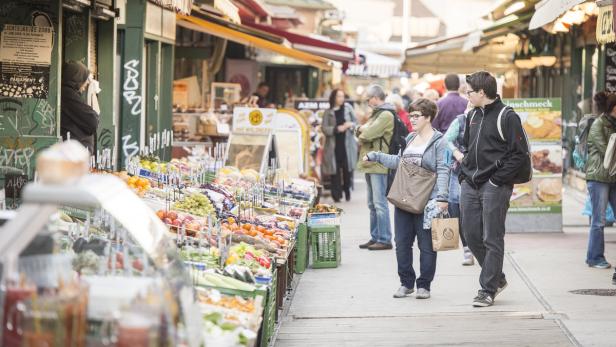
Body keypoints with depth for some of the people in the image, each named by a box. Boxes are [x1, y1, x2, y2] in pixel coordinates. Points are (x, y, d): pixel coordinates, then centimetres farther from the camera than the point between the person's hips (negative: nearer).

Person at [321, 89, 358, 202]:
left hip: (347, 144, 1)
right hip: (334, 145, -1)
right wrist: (337, 129, -17)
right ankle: (336, 194, 3)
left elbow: (356, 122, 10)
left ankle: (347, 191, 16)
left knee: (347, 168, 0)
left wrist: (351, 125, -12)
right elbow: (324, 128, -4)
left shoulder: (348, 108, 7)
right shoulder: (328, 112, 3)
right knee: (335, 170, -2)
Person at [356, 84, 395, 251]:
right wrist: (361, 130, -3)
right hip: (370, 164, 10)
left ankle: (384, 239, -7)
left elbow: (368, 133, -20)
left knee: (379, 203, -9)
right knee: (372, 204, 13)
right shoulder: (377, 113, 21)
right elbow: (362, 132, 18)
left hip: (379, 164, -10)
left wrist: (362, 130, 1)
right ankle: (375, 237, 18)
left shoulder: (386, 115, -11)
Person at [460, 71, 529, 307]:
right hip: (470, 186, 8)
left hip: (495, 187, -8)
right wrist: (464, 174, 11)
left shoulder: (508, 117, -9)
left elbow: (520, 154, -12)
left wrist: (498, 180, -16)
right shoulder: (473, 116, 14)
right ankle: (497, 278, 25)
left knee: (492, 239, -3)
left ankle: (488, 290, 2)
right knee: (471, 235, 9)